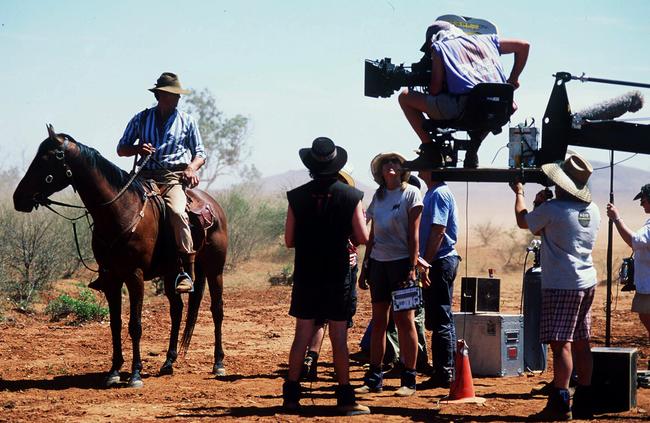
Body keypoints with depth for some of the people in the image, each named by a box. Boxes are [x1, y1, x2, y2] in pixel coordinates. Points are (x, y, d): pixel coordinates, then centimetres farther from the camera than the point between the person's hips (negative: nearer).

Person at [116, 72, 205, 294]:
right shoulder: (141, 119, 14)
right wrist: (137, 148, -6)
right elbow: (121, 149, 16)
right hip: (145, 177, 3)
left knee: (177, 211, -32)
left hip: (174, 177, -2)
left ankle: (187, 272, -32)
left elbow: (200, 153, 17)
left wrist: (192, 167, -6)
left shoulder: (187, 121, 13)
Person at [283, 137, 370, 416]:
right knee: (339, 338, 3)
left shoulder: (297, 197, -3)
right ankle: (345, 398, 6)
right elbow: (362, 238, -6)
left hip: (305, 276, 2)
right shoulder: (351, 196, -7)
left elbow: (289, 241, 1)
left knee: (302, 335, 8)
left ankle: (291, 395, 10)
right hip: (338, 277, -2)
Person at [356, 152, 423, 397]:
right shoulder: (378, 196, 13)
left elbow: (414, 233, -8)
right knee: (378, 320, 6)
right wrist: (364, 267, 12)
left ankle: (409, 380, -1)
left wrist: (412, 268, -15)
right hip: (378, 262, 6)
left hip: (401, 262, -5)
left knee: (404, 320, -5)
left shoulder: (411, 193, -3)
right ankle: (374, 379, 11)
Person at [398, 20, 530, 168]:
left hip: (464, 106, -4)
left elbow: (435, 89, 8)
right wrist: (513, 80, 33)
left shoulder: (439, 47, 16)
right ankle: (473, 149, 25)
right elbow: (524, 46, 31)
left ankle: (429, 149, 8)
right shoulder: (486, 39, 29)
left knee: (405, 96, 14)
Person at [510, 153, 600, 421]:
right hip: (587, 282, 8)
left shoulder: (551, 209, -16)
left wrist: (519, 192, 19)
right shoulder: (593, 211, 8)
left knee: (561, 343, -9)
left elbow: (523, 221, 4)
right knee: (581, 344, 12)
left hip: (561, 286, -8)